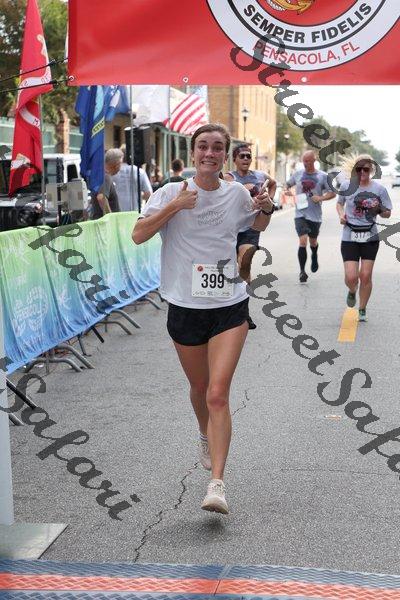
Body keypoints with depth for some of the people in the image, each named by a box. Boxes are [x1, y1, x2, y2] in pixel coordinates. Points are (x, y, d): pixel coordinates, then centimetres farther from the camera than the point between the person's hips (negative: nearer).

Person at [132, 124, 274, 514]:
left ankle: (217, 484, -15)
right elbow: (138, 235, -12)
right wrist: (173, 206, -21)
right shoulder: (172, 193, -3)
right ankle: (207, 438, 50)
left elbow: (257, 226, 22)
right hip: (185, 305, 1)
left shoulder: (236, 194, 3)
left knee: (218, 394, -13)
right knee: (199, 387, 18)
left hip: (230, 306, 0)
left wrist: (266, 209, 1)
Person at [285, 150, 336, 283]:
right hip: (300, 213, 0)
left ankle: (314, 257, 52)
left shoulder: (323, 176, -2)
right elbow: (288, 184, 20)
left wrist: (321, 198, -15)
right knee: (302, 241, -14)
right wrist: (287, 191, -3)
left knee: (313, 241, 18)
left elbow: (333, 193, 3)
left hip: (315, 215, 0)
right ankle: (302, 271, -7)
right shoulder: (297, 174, 4)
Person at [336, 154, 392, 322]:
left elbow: (387, 213, 4)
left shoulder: (379, 189, -4)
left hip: (370, 238, 0)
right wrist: (341, 214, -2)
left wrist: (380, 211, -18)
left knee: (366, 276, 1)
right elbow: (339, 203, 18)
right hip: (349, 237, 0)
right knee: (351, 277, -9)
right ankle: (352, 292, 29)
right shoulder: (346, 186, -1)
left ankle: (362, 309, 22)